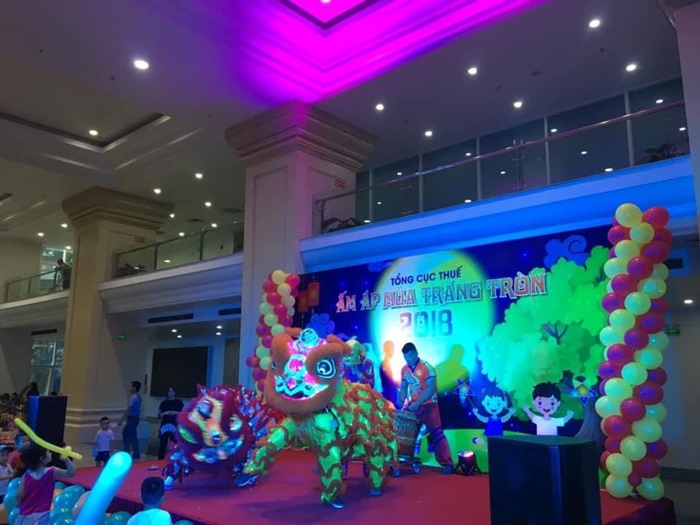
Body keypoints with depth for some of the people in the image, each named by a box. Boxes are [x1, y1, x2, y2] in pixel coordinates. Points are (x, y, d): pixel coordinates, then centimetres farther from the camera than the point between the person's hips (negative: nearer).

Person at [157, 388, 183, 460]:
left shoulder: (179, 402, 5)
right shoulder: (164, 402, 8)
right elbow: (159, 415, 8)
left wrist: (176, 413, -11)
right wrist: (165, 413, -10)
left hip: (175, 426, -1)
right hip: (165, 426, 1)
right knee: (163, 444, -1)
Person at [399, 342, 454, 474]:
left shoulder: (427, 367, -15)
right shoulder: (404, 369, 4)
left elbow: (432, 389, -21)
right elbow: (404, 387, 13)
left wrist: (417, 403, -26)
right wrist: (402, 400, -7)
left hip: (428, 405, -6)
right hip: (412, 407, 6)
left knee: (436, 433, -7)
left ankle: (447, 463, -4)